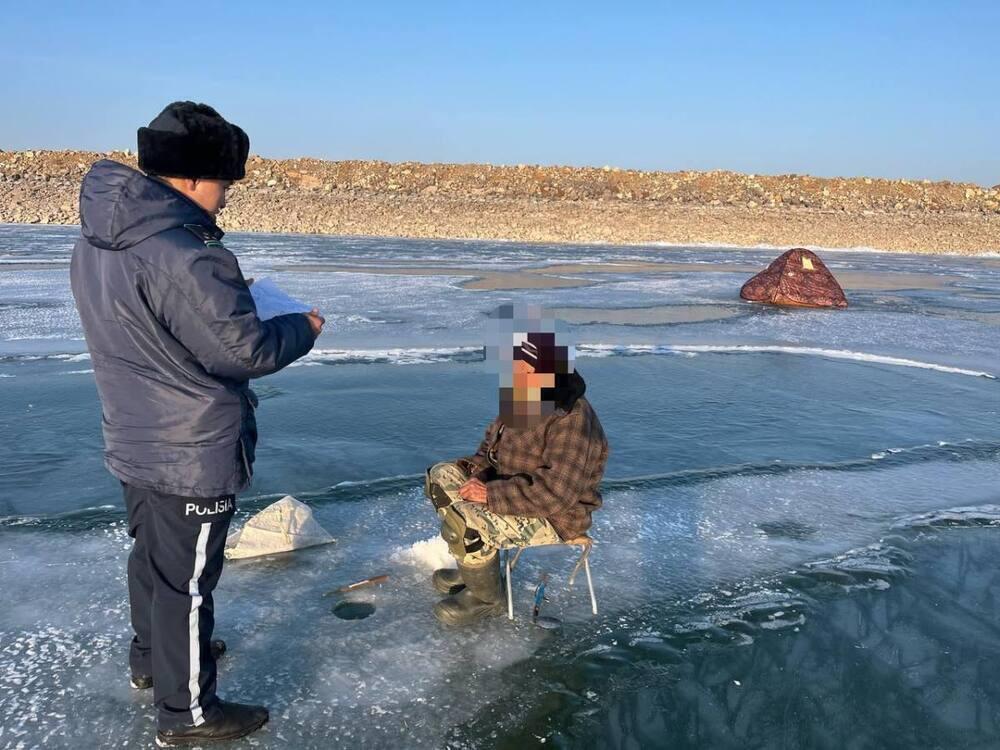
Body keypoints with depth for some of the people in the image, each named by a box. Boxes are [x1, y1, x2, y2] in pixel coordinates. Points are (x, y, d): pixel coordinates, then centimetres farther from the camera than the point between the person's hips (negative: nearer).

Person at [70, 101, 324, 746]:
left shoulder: (97, 240, 0)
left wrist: (229, 299, 7)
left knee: (152, 554, 26)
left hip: (135, 443, 9)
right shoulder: (182, 256, -30)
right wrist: (304, 328, -7)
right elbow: (246, 349, -25)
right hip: (194, 457, -9)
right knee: (187, 578, 7)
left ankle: (152, 658, 48)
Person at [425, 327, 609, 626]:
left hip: (555, 516, -10)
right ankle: (477, 564, 17)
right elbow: (495, 440, 15)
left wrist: (492, 494, -30)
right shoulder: (521, 400, -1)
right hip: (513, 485, 10)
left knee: (462, 523, -28)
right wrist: (479, 470, -6)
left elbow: (555, 493, -33)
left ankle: (486, 597, 0)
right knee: (441, 476, 10)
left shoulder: (571, 420, -30)